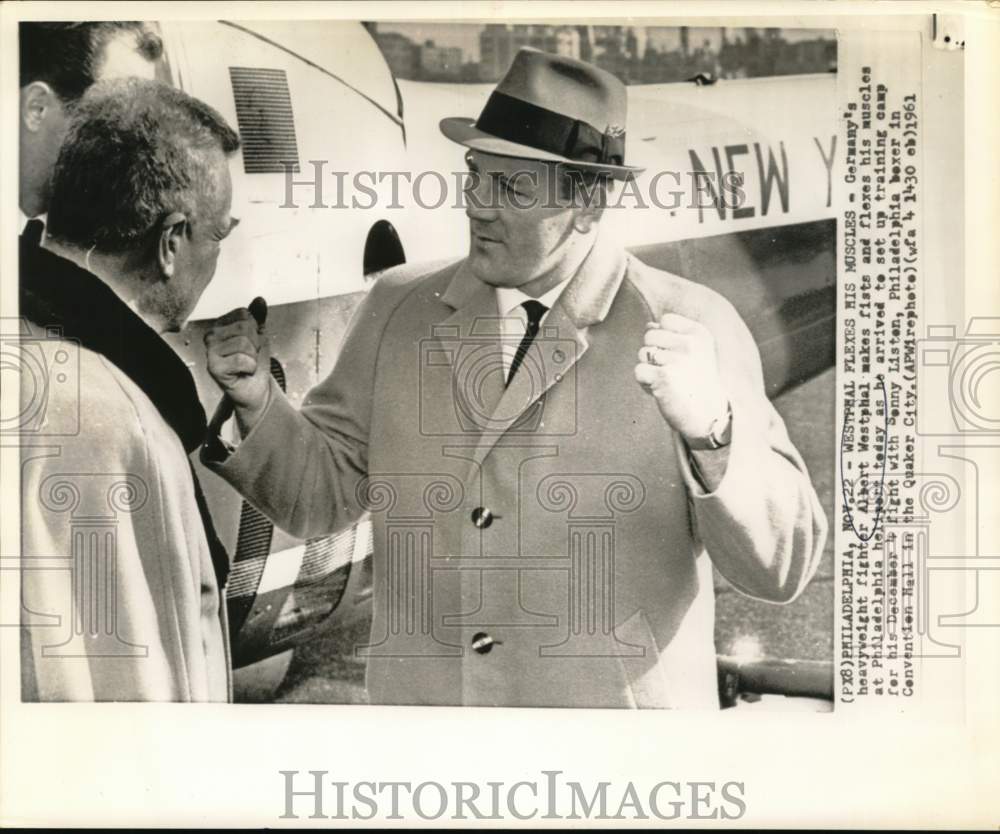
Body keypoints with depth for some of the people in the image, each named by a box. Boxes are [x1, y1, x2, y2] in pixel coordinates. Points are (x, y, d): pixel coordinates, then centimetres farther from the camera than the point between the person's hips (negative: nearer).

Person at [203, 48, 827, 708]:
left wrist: (709, 428, -31)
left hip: (617, 702, -2)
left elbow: (781, 569, -15)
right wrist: (257, 401, -14)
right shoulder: (397, 309, -2)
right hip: (417, 693, 3)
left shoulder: (691, 328, -13)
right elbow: (322, 493, 4)